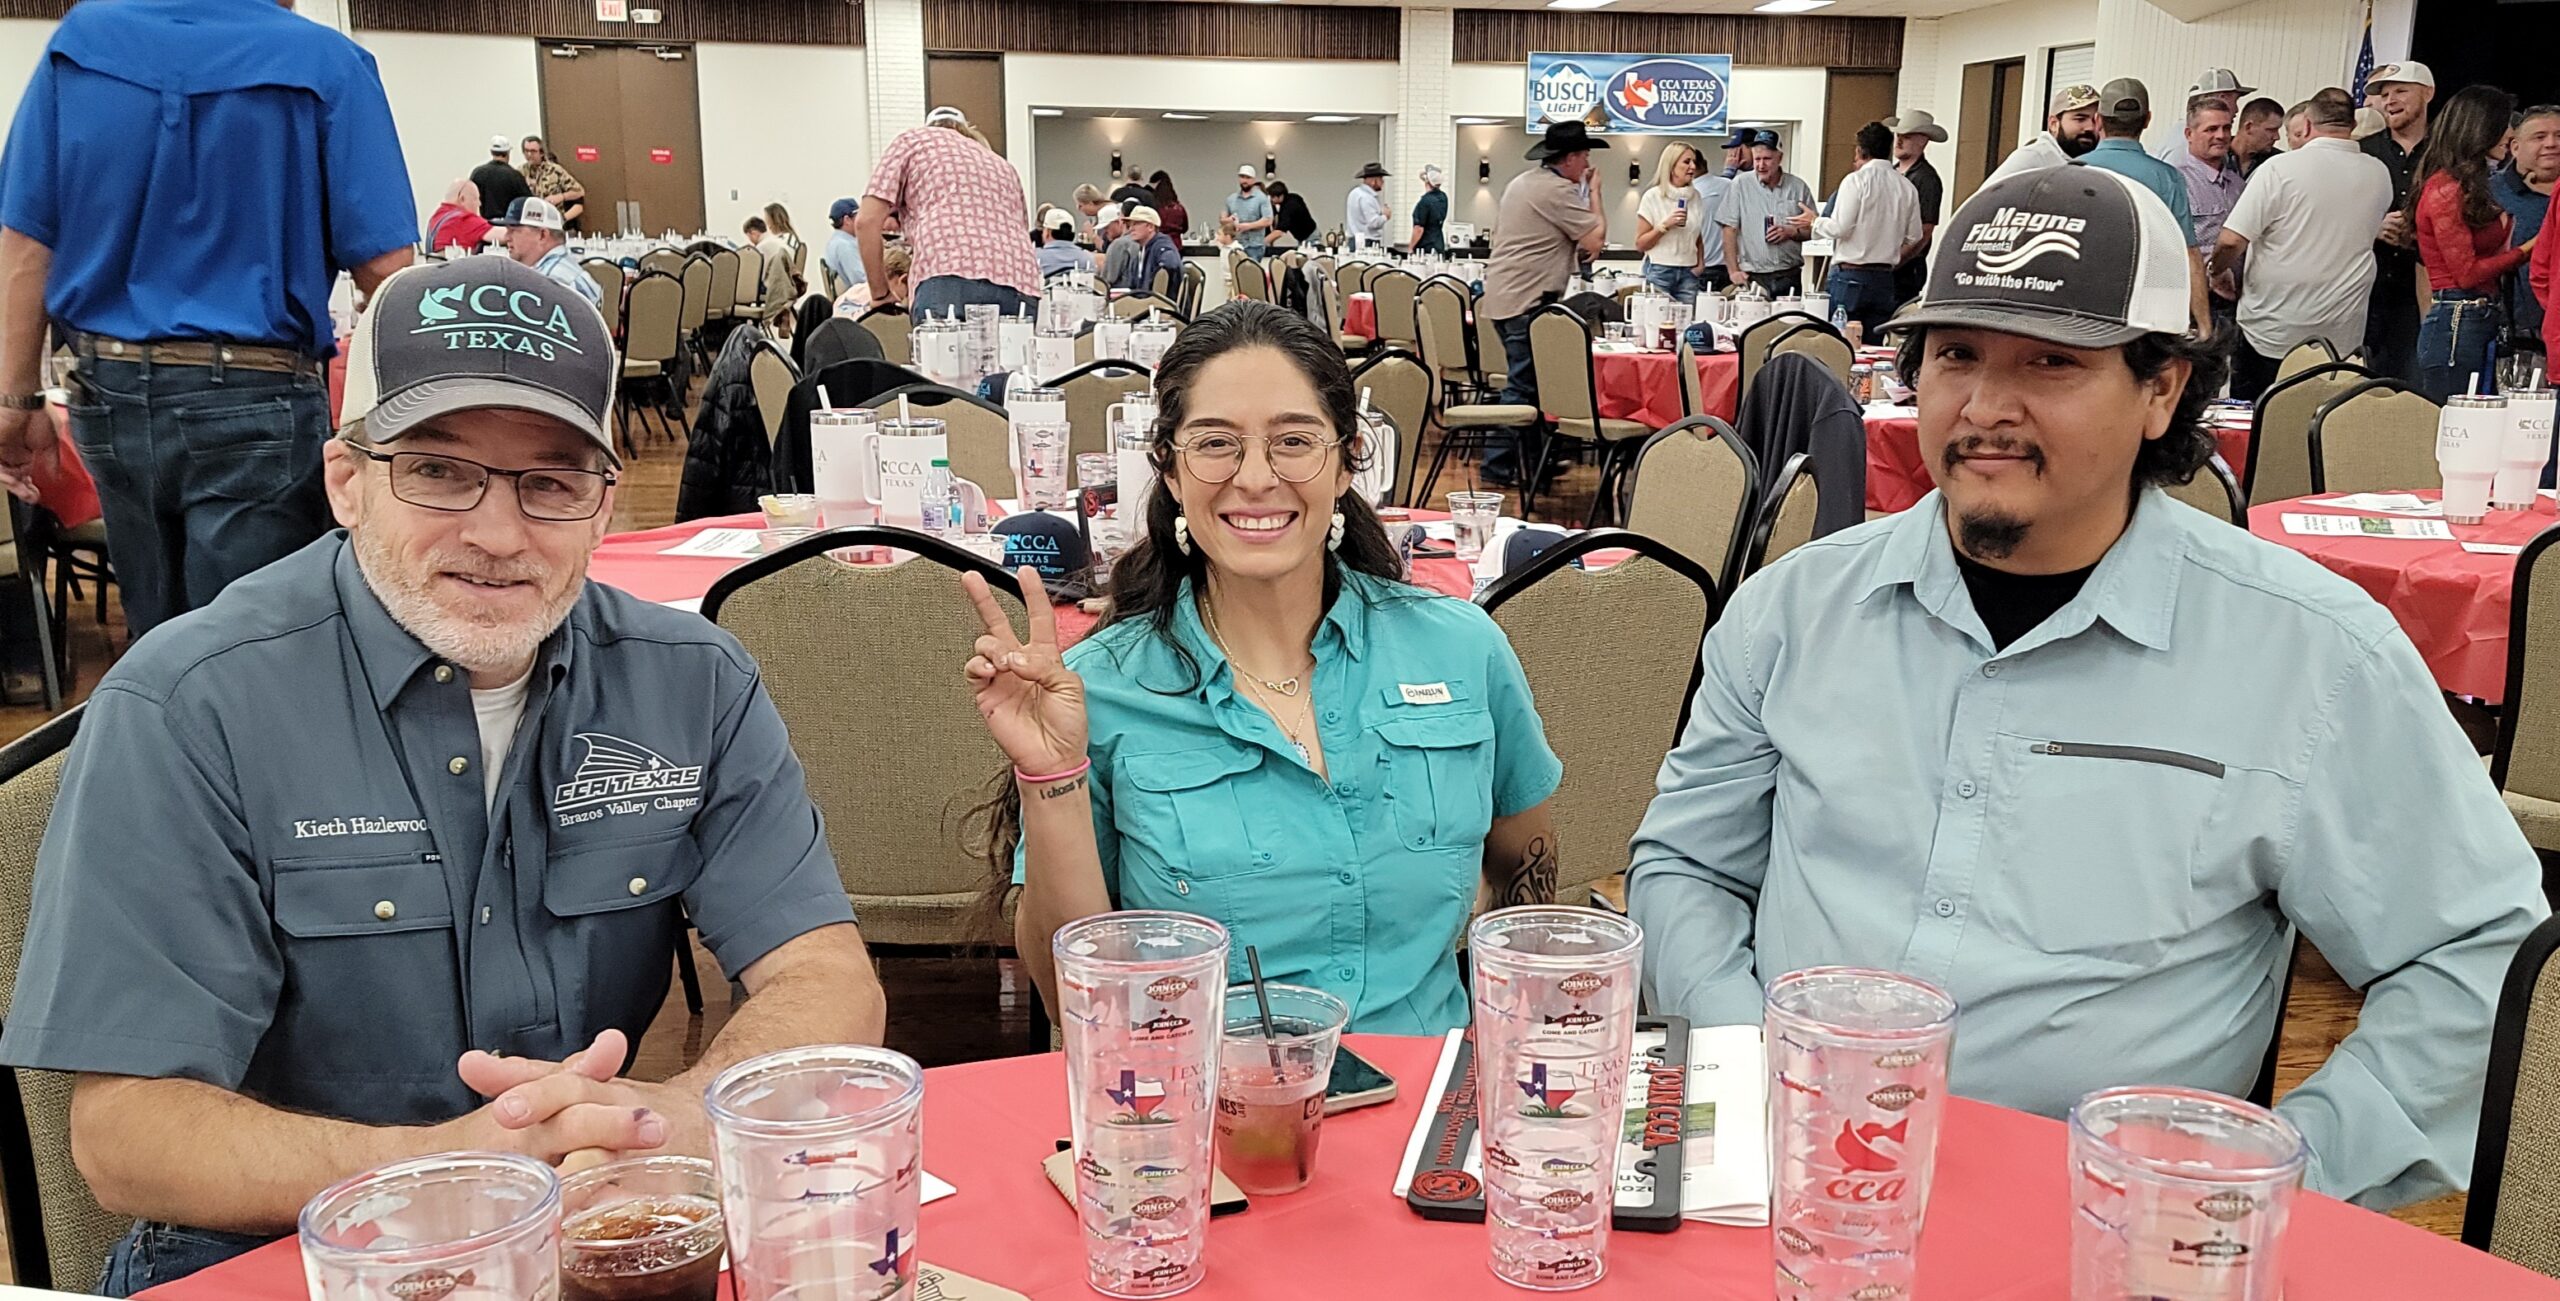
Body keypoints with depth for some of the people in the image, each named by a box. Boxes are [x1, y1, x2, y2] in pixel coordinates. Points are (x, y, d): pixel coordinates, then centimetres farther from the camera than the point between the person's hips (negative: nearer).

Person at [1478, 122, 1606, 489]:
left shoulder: (1521, 183, 18)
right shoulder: (1557, 190, -12)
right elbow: (1595, 239, -14)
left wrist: (1575, 248, 22)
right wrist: (1594, 194, 2)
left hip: (1501, 293, 10)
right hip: (1527, 298, -10)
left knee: (1526, 381, 16)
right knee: (1523, 386, -7)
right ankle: (1498, 466, -6)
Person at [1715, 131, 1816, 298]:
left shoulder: (1798, 187, 8)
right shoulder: (1740, 185, 1)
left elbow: (1812, 229, 12)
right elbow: (1729, 230, -1)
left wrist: (1791, 232, -9)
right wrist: (1734, 271, -7)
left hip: (1788, 277, 2)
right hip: (1751, 276, -2)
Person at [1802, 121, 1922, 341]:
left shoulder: (1856, 180, -8)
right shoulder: (1907, 187, 8)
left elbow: (1840, 228, -13)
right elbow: (1913, 237, 10)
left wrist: (1814, 222, 4)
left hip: (1850, 275, -5)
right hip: (1884, 279, 5)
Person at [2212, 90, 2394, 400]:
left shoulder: (2279, 168, -12)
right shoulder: (2379, 175, 3)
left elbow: (2231, 241, -16)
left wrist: (2219, 271, 3)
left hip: (2272, 336, -4)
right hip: (2343, 339, 4)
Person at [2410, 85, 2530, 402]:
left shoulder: (2469, 188, 18)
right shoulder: (2446, 190, -9)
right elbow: (2467, 273, -11)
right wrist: (2528, 249, -4)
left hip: (2482, 322, 10)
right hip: (2456, 324, -10)